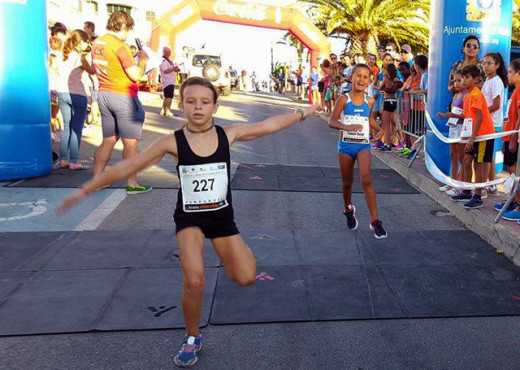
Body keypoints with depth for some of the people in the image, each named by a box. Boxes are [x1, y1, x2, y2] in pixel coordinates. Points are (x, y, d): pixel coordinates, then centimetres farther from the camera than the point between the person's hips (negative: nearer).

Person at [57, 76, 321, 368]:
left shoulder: (229, 134, -9)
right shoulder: (173, 142, -14)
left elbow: (270, 125, 1)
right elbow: (127, 167, -11)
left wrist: (305, 112, 7)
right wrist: (86, 190, -10)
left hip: (222, 215, 2)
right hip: (189, 217, -2)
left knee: (246, 278, -4)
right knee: (194, 282, -18)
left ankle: (240, 251, 34)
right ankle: (192, 339, 11)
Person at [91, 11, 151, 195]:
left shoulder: (97, 43, 10)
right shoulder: (119, 45, -16)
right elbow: (136, 75, -18)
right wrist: (142, 59, 0)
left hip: (103, 95, 8)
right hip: (124, 97, -8)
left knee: (108, 141, 16)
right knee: (131, 143, 0)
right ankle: (132, 184, 4)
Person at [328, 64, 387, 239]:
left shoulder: (369, 101, 5)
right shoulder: (344, 99, -5)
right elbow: (332, 122, -11)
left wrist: (379, 130, 9)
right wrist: (346, 127, -29)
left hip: (363, 145, 1)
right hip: (345, 145, -1)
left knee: (366, 179, -20)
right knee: (347, 183, 12)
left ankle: (375, 220, -18)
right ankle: (348, 210, 42)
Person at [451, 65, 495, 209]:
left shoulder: (476, 95, -17)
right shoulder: (468, 95, 11)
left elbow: (480, 117, -22)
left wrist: (472, 138, -23)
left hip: (484, 134, -9)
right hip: (475, 135, 9)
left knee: (478, 164, -4)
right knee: (467, 161, 12)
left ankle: (478, 198, 3)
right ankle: (466, 193, 24)